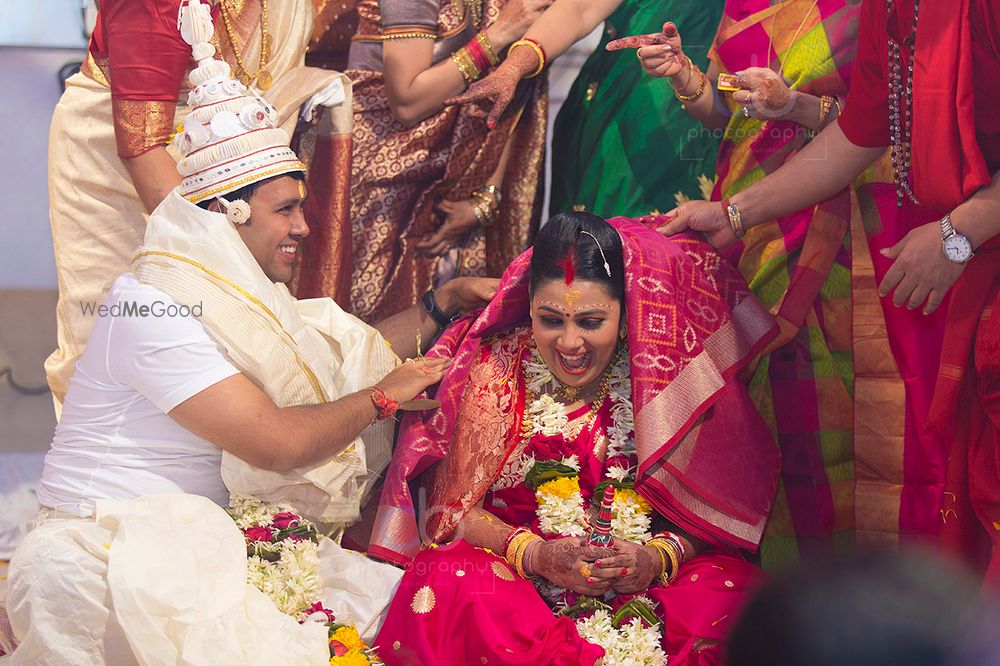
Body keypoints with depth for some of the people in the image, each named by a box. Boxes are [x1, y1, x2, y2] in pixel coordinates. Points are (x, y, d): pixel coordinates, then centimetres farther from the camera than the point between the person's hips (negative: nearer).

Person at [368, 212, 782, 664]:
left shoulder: (665, 376, 1)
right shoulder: (497, 368, 0)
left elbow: (708, 508, 3)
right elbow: (454, 506, 0)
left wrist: (657, 558, -18)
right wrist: (536, 555, -17)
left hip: (641, 590, 0)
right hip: (515, 581, 1)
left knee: (732, 587, -29)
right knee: (445, 583, -32)